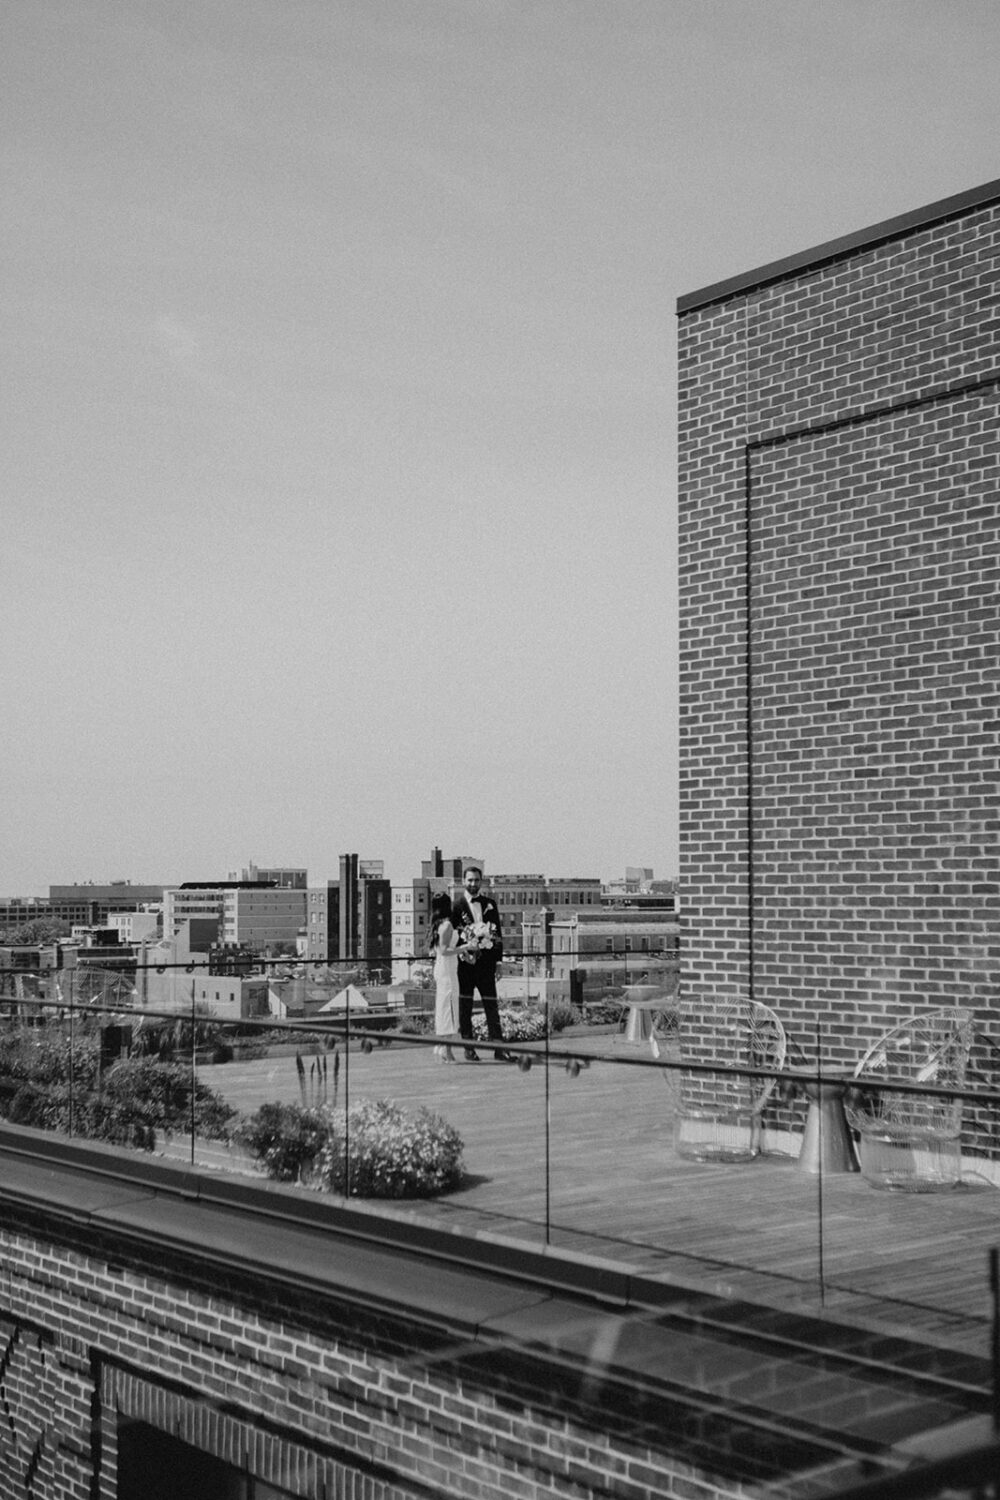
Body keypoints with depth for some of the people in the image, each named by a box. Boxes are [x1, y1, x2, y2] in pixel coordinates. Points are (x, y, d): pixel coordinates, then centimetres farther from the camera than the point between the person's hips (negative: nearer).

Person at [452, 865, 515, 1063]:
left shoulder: (490, 904, 11)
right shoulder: (455, 904, -3)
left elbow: (498, 933, 12)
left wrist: (498, 960, 5)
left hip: (486, 963, 3)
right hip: (464, 963, -3)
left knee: (492, 1006, 2)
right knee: (464, 1008, 4)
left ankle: (498, 1048, 3)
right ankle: (468, 1049, 11)